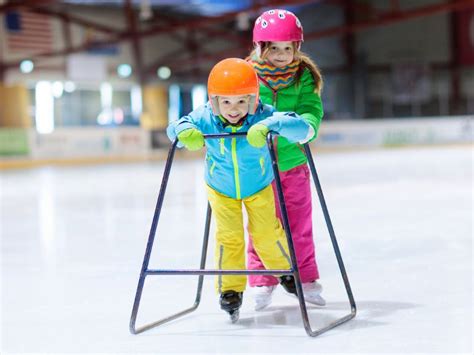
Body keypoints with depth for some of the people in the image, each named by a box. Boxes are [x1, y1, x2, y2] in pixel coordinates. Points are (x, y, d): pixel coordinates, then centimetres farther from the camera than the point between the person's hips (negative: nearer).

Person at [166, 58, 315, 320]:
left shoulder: (262, 117, -33)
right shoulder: (205, 119, -30)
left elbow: (302, 129, -42)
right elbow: (175, 128, -23)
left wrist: (270, 125, -59)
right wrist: (185, 132, -48)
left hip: (259, 187, 0)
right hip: (221, 189, 1)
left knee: (266, 233, 5)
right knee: (229, 236, -4)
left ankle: (285, 271, 35)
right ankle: (230, 289, 14)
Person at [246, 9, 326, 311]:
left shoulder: (304, 76, -3)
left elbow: (311, 109, -13)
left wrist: (306, 124, -36)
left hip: (293, 163, 1)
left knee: (299, 226, 12)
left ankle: (306, 279, 27)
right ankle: (262, 282, 20)